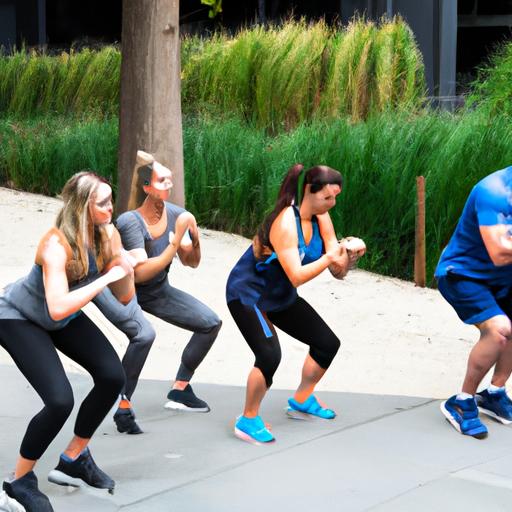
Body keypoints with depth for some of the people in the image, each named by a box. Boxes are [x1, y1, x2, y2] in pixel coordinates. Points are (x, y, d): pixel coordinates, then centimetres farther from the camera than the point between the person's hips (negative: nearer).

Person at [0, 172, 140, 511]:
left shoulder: (109, 235, -15)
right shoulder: (56, 244, -34)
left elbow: (125, 298, -8)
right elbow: (58, 308, -46)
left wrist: (126, 271, -28)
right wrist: (107, 277, -40)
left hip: (65, 318, 7)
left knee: (113, 377, -7)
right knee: (60, 400, -22)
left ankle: (74, 458, 15)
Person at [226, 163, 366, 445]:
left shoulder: (321, 218, -7)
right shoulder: (285, 223, -30)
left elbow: (337, 272, -8)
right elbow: (297, 276, -36)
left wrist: (349, 255, -27)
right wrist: (330, 257, -35)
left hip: (281, 297, 9)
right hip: (247, 294, -9)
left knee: (328, 343, 10)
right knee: (269, 355, -27)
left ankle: (301, 401, 31)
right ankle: (248, 421, -8)